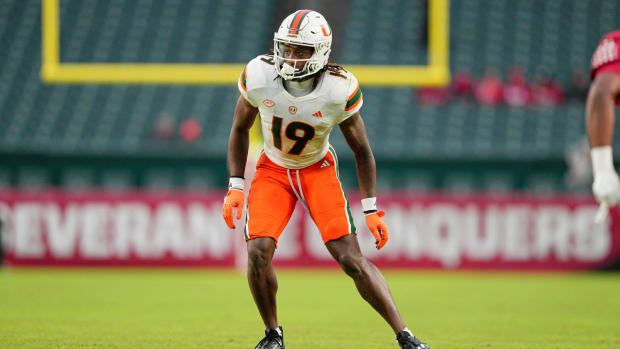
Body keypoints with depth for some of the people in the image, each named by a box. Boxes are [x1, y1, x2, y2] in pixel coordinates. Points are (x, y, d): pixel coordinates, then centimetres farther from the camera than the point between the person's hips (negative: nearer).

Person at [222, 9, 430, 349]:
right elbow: (240, 129, -1)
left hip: (317, 170, -1)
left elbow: (361, 150, -8)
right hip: (273, 169, 2)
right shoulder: (259, 76, -20)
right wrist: (235, 186, -7)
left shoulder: (339, 91, -23)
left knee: (352, 258, -15)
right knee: (258, 252, -18)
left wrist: (371, 210, -9)